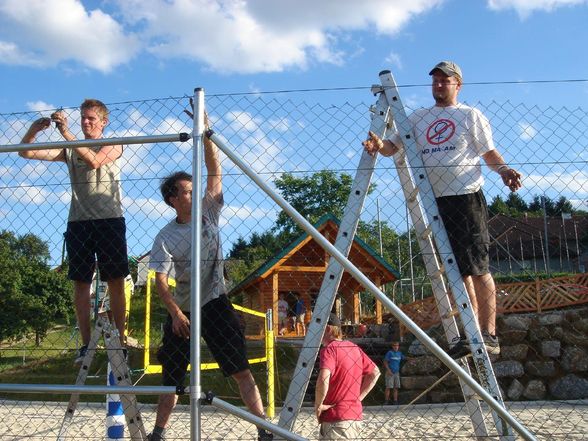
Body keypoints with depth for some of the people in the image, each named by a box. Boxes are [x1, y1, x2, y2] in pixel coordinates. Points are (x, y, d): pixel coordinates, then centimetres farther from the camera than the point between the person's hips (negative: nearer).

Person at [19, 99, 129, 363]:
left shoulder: (113, 146, 7)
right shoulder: (70, 151, 16)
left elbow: (94, 161, -15)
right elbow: (26, 153, 9)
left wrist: (66, 133, -19)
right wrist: (34, 129, -9)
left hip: (109, 221, -3)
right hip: (78, 222, 3)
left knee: (116, 282, -2)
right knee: (80, 283, 0)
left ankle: (119, 340, 3)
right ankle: (86, 344, 6)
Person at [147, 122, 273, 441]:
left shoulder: (208, 212, 0)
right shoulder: (165, 238, -4)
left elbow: (215, 172, -7)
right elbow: (160, 280, -10)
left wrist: (205, 134, -15)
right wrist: (175, 312, -23)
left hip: (214, 303, -1)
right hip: (181, 310, 1)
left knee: (241, 370, -7)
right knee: (171, 376, 12)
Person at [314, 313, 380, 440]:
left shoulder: (329, 349, -14)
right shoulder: (354, 347, 9)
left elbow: (323, 378, -30)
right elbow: (375, 372, 17)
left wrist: (318, 405, -16)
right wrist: (359, 396, 13)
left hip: (335, 418, -8)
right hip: (356, 416, 8)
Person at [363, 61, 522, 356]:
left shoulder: (470, 115, 8)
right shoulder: (418, 118, 18)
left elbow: (489, 153, 4)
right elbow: (393, 146, 11)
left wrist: (504, 170, -16)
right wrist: (378, 144, -11)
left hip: (467, 197, -5)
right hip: (434, 201, 5)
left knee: (478, 268, -7)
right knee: (458, 270, 8)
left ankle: (489, 334, -2)